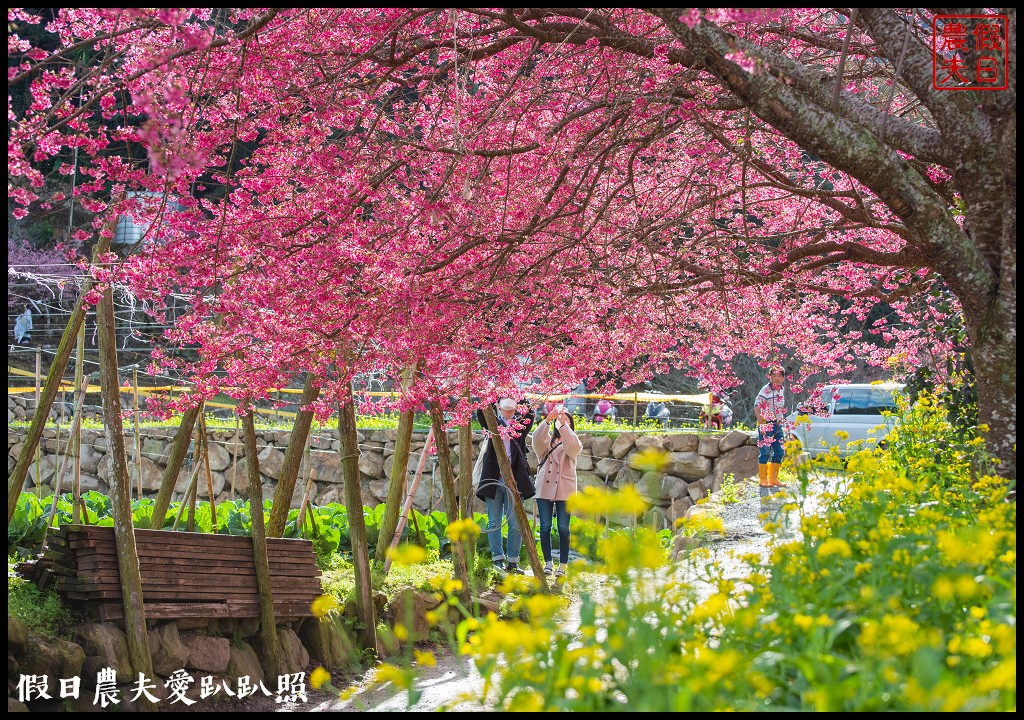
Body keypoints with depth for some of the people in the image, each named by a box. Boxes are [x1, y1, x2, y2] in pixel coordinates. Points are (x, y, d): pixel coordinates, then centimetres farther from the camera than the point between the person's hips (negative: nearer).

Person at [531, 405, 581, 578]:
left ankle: (562, 565, 1)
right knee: (545, 527, 2)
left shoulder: (572, 441, 9)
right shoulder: (547, 440, 13)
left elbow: (574, 445, -16)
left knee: (563, 528, -2)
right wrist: (548, 420, -24)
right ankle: (548, 563, 9)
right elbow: (537, 438, -10)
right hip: (544, 488, 2)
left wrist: (562, 424, -23)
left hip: (564, 490, -2)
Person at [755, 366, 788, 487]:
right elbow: (757, 406, -16)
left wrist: (781, 421, 14)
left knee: (779, 452, 9)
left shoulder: (782, 390, 12)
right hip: (767, 425, -8)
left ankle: (773, 479, 18)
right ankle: (763, 480, -1)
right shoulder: (766, 390, -11)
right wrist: (761, 423, -20)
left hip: (778, 425, 8)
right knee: (765, 453, -6)